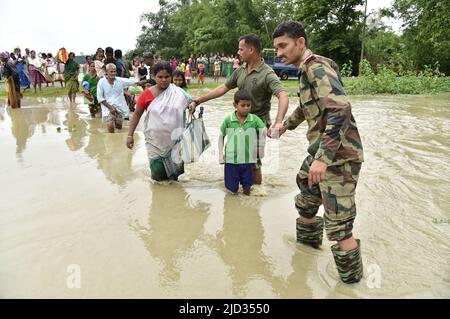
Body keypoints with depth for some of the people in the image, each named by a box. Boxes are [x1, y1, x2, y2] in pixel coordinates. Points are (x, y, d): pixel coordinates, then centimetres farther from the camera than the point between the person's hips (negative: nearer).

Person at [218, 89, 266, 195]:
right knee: (232, 189, 9)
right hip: (231, 160, 0)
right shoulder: (228, 120, -7)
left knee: (247, 188, 10)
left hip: (248, 160, 1)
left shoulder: (255, 119, -8)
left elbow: (264, 132, 0)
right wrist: (221, 154, 0)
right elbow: (221, 136, 4)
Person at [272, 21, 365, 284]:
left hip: (338, 156, -10)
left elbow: (340, 110, -31)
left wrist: (322, 158, -36)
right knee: (305, 201, 25)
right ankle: (308, 239, 49)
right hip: (321, 153, 10)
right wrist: (286, 125, 45)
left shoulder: (318, 68, -17)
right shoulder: (307, 71, 14)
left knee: (339, 225, -4)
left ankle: (351, 277, 15)